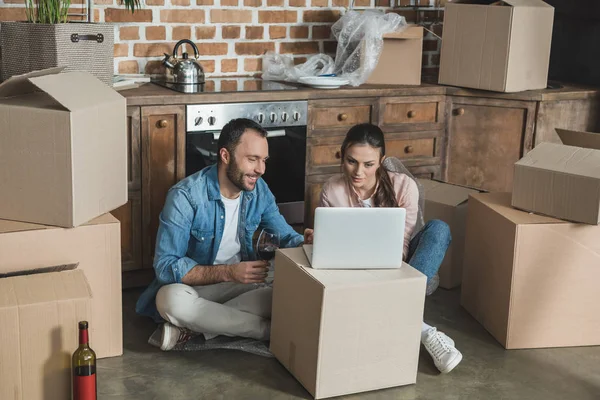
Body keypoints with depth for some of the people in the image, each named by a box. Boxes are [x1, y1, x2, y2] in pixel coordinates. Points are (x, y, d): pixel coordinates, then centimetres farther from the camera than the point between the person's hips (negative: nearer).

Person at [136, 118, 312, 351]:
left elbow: (286, 237, 4)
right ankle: (267, 329, -23)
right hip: (192, 285, -4)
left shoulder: (259, 190, -4)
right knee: (173, 299, -39)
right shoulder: (185, 196, -22)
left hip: (240, 284, 4)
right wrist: (228, 272, -34)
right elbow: (165, 266, -24)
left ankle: (197, 325, -19)